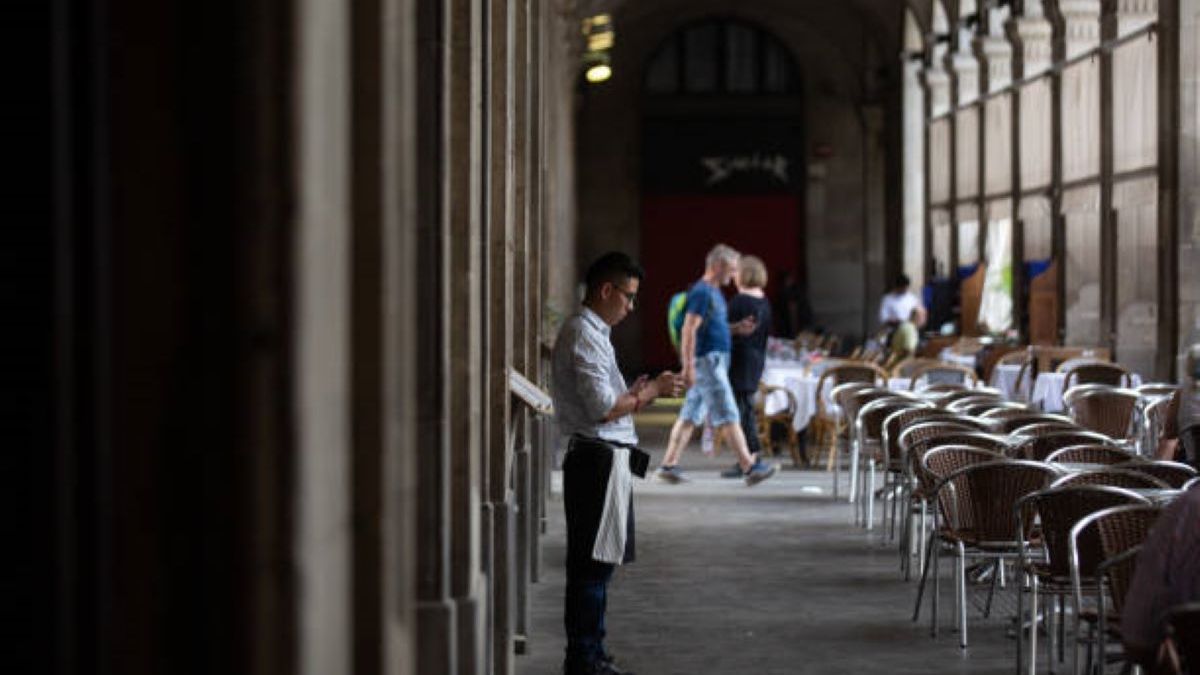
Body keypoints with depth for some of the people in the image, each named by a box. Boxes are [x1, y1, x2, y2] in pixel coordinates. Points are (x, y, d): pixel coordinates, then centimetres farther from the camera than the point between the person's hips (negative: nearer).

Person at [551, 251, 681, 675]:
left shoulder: (591, 332, 19)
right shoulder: (584, 335, -14)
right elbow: (603, 407, -20)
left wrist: (637, 393, 12)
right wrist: (650, 391, -10)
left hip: (598, 460, 11)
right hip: (597, 459, -11)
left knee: (595, 563, 14)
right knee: (593, 563, -6)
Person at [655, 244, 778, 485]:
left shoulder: (714, 292, 17)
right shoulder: (702, 292, -14)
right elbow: (689, 330, -19)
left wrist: (737, 328, 12)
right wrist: (688, 366, -23)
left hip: (716, 361, 10)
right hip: (706, 360, -10)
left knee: (690, 416, 9)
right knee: (727, 415, -7)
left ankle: (669, 465, 9)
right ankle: (750, 467, -6)